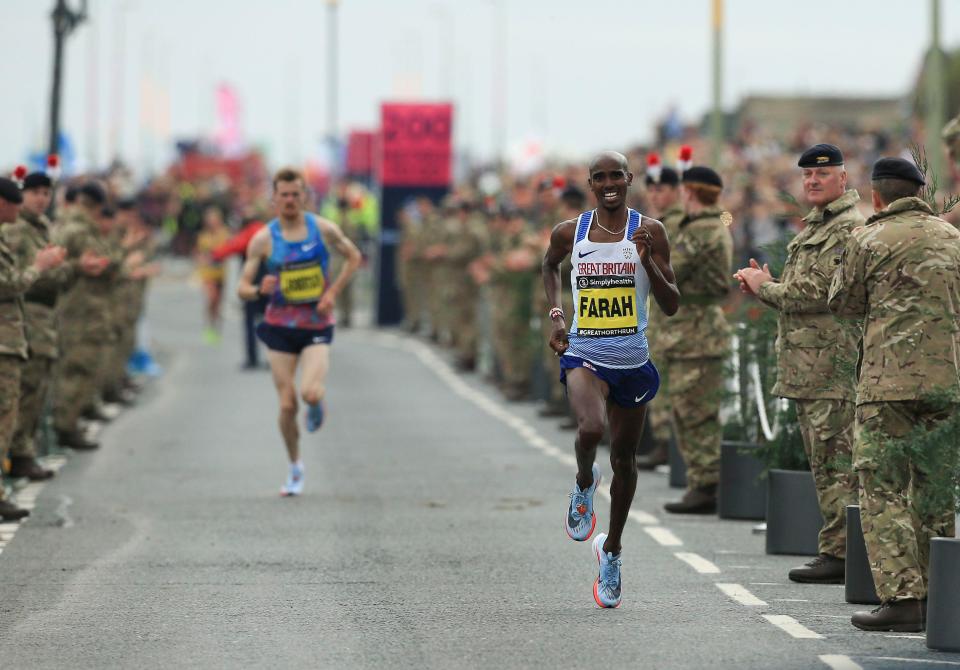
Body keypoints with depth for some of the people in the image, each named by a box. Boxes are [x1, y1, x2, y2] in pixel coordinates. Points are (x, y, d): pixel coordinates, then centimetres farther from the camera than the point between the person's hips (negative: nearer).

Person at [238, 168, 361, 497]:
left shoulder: (323, 229, -3)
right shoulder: (263, 239, -4)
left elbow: (353, 257, 12)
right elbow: (243, 288, -3)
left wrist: (333, 292, -1)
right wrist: (259, 290, -26)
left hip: (317, 324, -1)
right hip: (280, 326, 1)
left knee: (310, 392, -21)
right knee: (287, 405, -2)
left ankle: (318, 401, 18)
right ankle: (295, 467, 19)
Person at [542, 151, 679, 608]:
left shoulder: (649, 232, -3)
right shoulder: (570, 233, 0)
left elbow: (671, 305, -4)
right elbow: (549, 265, 24)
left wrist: (647, 262, -20)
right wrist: (555, 314, 10)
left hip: (632, 361, 1)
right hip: (584, 356, -1)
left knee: (624, 460, 11)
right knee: (591, 428, -31)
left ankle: (611, 550, 32)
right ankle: (584, 482, 4)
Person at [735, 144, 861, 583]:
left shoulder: (850, 229, -11)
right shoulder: (814, 226, 21)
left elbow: (817, 293, -19)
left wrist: (764, 287, -6)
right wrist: (764, 285, 7)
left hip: (831, 364, -10)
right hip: (805, 365, 10)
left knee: (835, 464, -10)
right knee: (825, 465, 12)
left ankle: (839, 554, -10)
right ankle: (836, 550, 16)